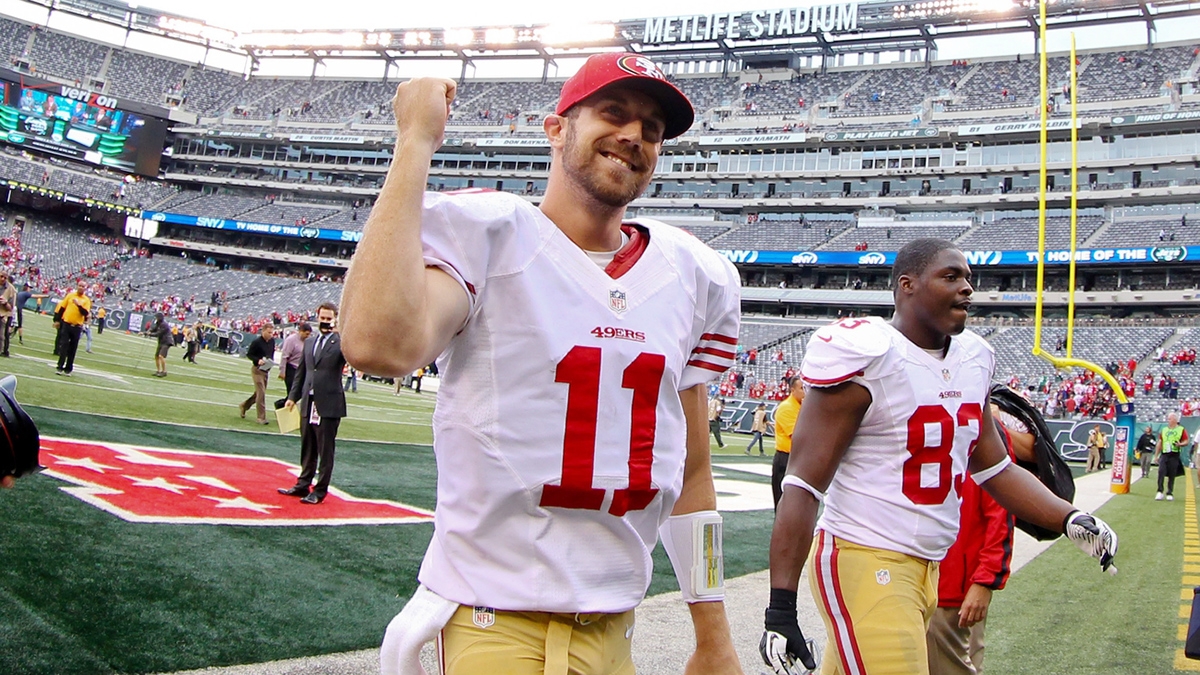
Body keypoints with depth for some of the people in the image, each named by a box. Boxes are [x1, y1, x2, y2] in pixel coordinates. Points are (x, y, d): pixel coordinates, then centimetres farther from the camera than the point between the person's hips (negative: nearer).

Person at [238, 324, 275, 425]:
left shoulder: (272, 341, 4)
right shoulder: (257, 342, -15)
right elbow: (249, 354, -8)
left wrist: (271, 360, 1)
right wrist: (258, 360, -23)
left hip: (266, 370, 7)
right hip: (257, 369, -7)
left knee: (259, 393, 16)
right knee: (261, 393, -9)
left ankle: (244, 406, 38)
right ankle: (261, 417, -4)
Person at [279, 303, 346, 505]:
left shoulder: (340, 342, -4)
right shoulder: (309, 341, 14)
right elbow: (301, 371, 19)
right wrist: (293, 396, 14)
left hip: (329, 405, -6)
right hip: (308, 403, 6)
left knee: (325, 450, 2)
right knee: (307, 448, 15)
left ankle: (320, 490, 9)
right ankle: (303, 485, 26)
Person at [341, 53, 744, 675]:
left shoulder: (694, 275, 7)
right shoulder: (487, 233, -9)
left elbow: (691, 471, 12)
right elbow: (379, 346, -32)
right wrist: (416, 141, -23)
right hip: (494, 624, -5)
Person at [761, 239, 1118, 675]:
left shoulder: (973, 361, 11)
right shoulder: (866, 359, -15)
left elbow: (995, 469, 21)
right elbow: (803, 485, -17)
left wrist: (1072, 520, 6)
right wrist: (781, 607, -21)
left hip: (928, 568, 8)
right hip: (864, 561, -8)